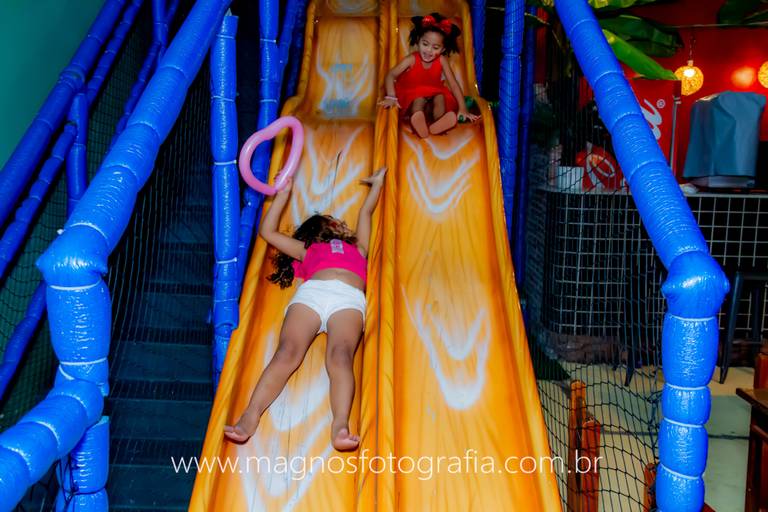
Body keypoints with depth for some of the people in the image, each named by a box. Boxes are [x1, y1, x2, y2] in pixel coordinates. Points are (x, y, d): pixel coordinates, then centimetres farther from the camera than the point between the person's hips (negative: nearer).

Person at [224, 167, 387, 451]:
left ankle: (340, 425, -53)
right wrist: (284, 192, 49)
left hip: (348, 300, 0)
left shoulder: (358, 248, 43)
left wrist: (377, 183, 70)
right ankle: (251, 416, -44)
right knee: (287, 353, -27)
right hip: (310, 292, 0)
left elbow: (365, 212, 53)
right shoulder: (308, 249, 40)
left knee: (339, 357, -30)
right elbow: (268, 231, 41)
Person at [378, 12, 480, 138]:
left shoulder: (442, 60, -13)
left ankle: (438, 125, -56)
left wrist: (462, 108, -24)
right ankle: (419, 124, -63)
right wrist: (391, 98, -36)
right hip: (412, 98, -2)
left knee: (440, 97, -28)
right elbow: (391, 76, -21)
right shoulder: (412, 60, -18)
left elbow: (453, 84, -14)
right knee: (419, 99, -32)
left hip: (433, 94, 2)